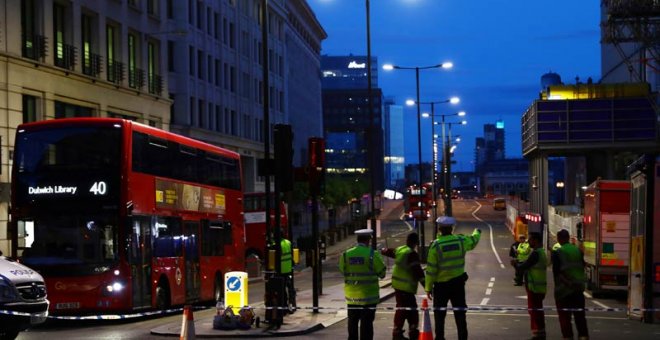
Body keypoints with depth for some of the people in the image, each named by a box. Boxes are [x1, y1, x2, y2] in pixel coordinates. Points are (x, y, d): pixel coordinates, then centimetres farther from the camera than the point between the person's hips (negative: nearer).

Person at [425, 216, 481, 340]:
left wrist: (428, 287, -4)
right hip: (458, 283, 3)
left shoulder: (435, 245, -13)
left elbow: (431, 269, -11)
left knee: (439, 313, 7)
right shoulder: (461, 241, -3)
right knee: (460, 313, 7)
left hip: (441, 284, -3)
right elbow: (473, 241, 22)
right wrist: (477, 232, 45)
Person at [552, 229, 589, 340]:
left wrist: (557, 287, -7)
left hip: (563, 289, -4)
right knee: (580, 315, 10)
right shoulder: (578, 251, 4)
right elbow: (582, 267, 10)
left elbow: (556, 272, -12)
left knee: (565, 316, 3)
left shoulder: (557, 253, -10)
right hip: (578, 288, 4)